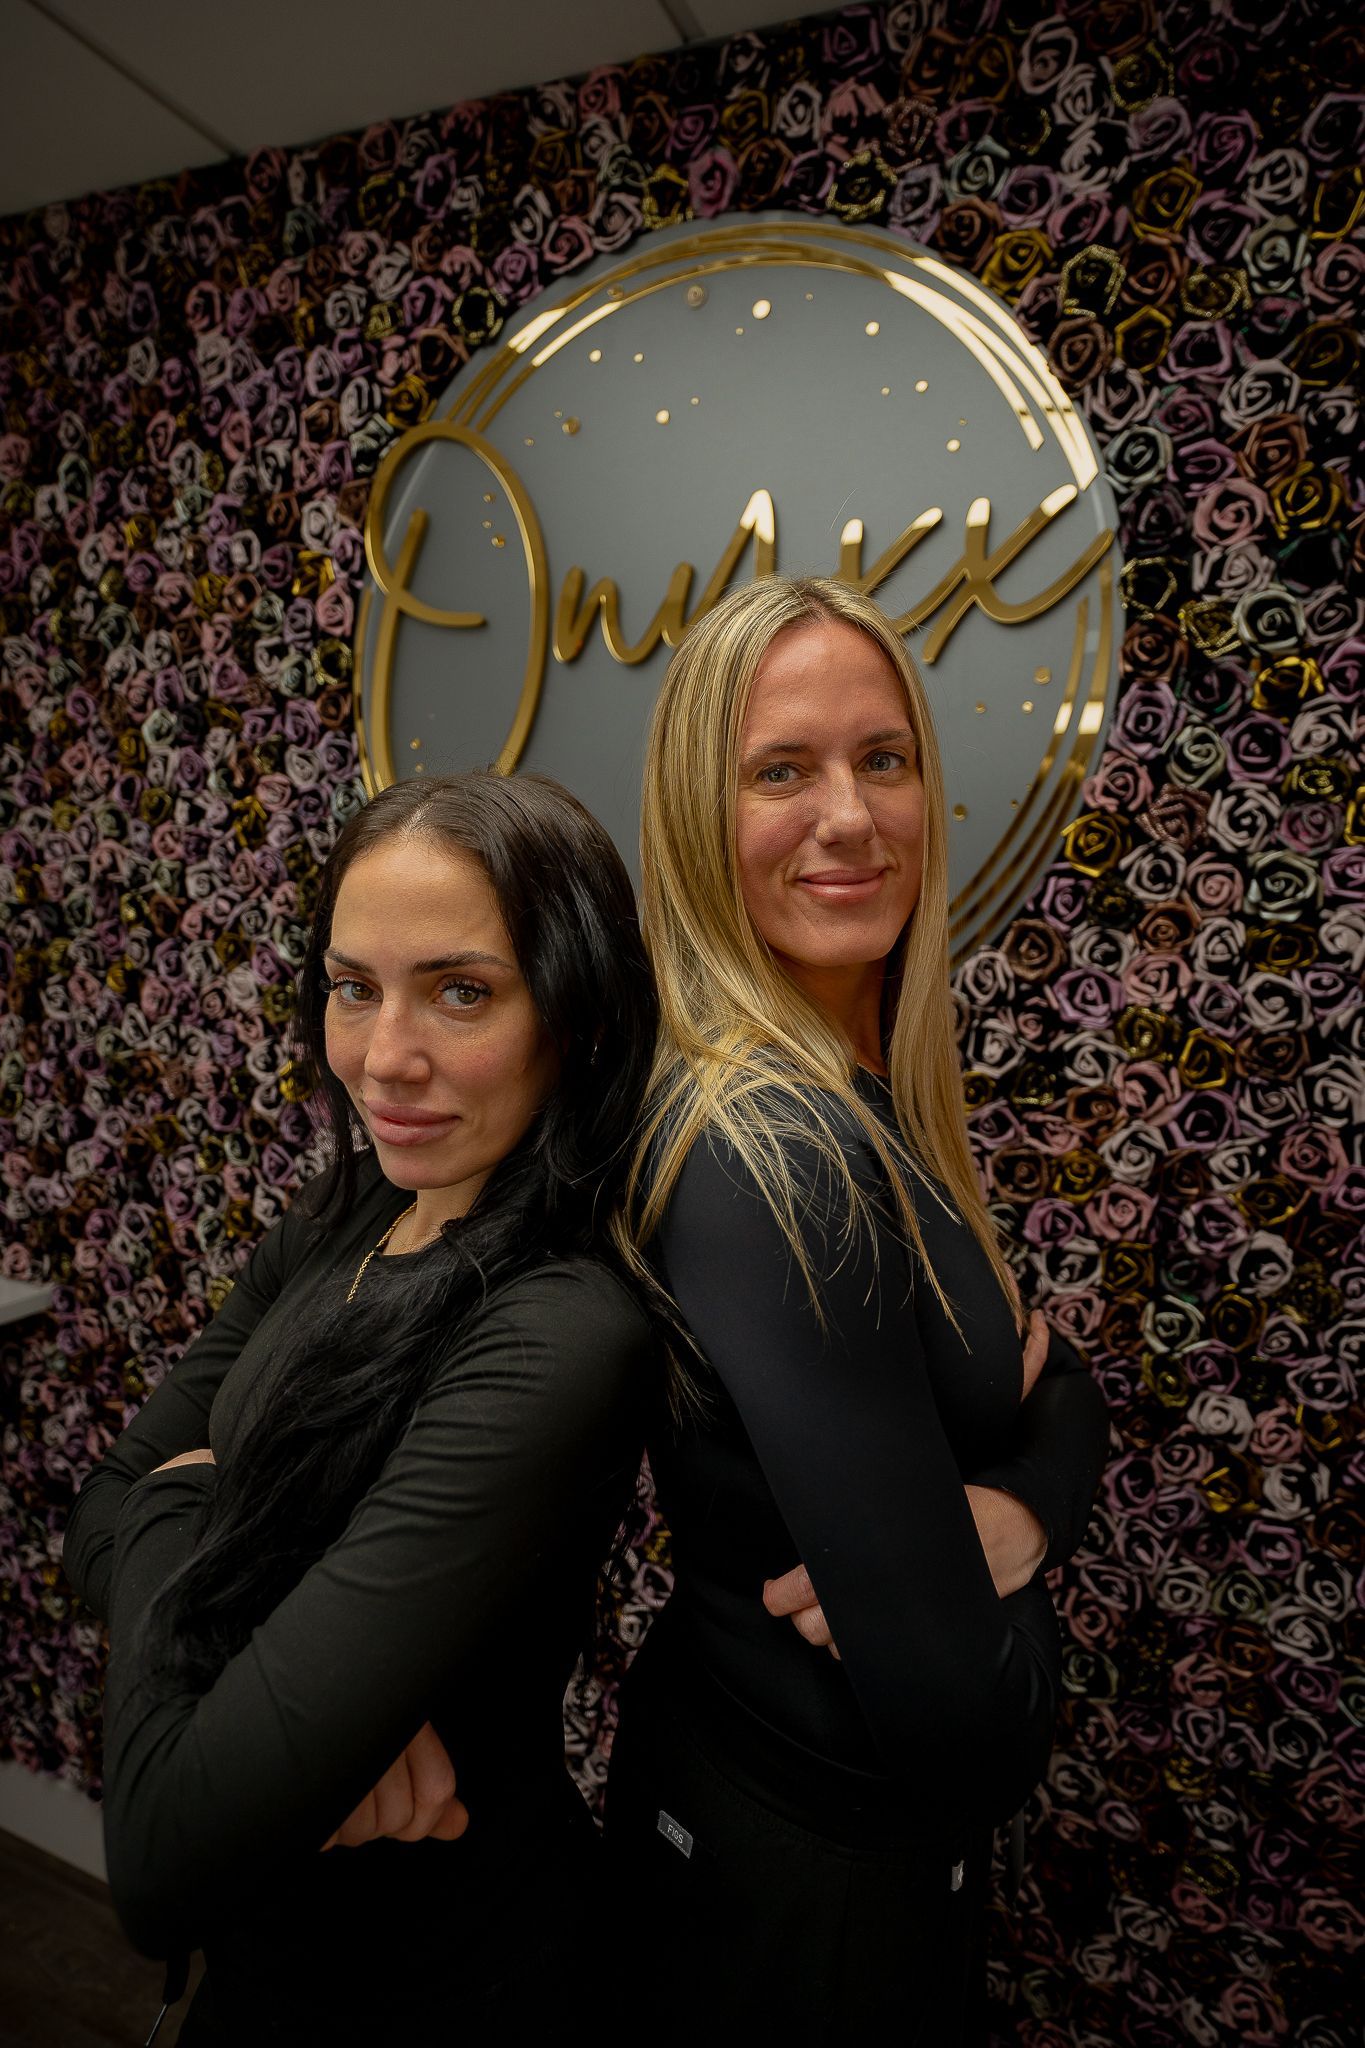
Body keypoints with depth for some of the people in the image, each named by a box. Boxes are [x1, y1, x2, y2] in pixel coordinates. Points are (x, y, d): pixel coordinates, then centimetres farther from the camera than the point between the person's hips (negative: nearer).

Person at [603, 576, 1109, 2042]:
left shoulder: (875, 1097, -4)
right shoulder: (775, 1152, -32)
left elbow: (1061, 1395, 0)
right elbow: (960, 1723, -32)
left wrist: (1014, 1509, -20)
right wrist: (984, 1592, -12)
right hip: (817, 1865, -7)